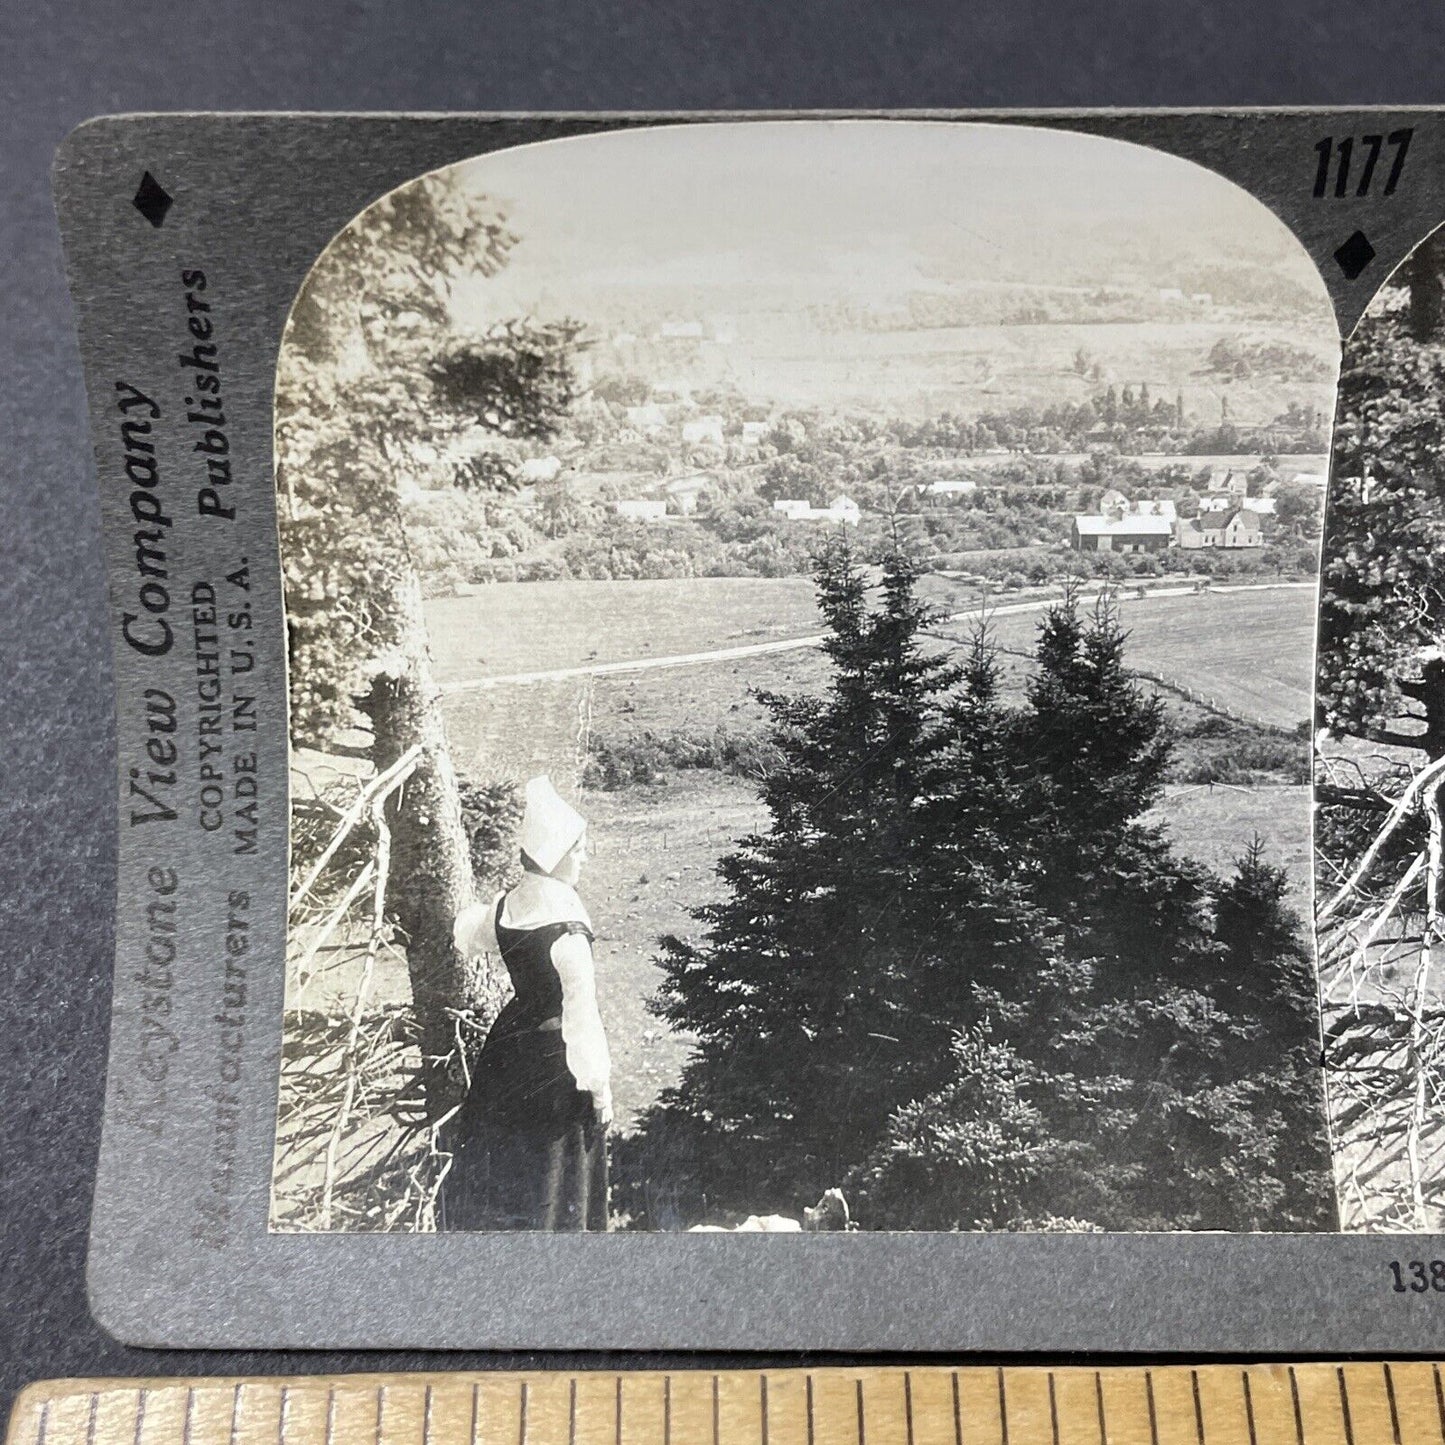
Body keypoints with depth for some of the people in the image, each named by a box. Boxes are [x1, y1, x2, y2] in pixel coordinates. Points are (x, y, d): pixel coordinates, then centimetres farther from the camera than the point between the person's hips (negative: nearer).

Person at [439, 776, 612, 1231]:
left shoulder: (505, 907, -3)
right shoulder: (566, 923, -24)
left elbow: (472, 936, 21)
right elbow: (582, 1009, -23)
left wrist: (474, 916, 44)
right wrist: (599, 1085, -16)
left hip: (508, 1043, 7)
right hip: (554, 1056, -7)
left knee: (498, 1170, 22)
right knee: (553, 1177, 9)